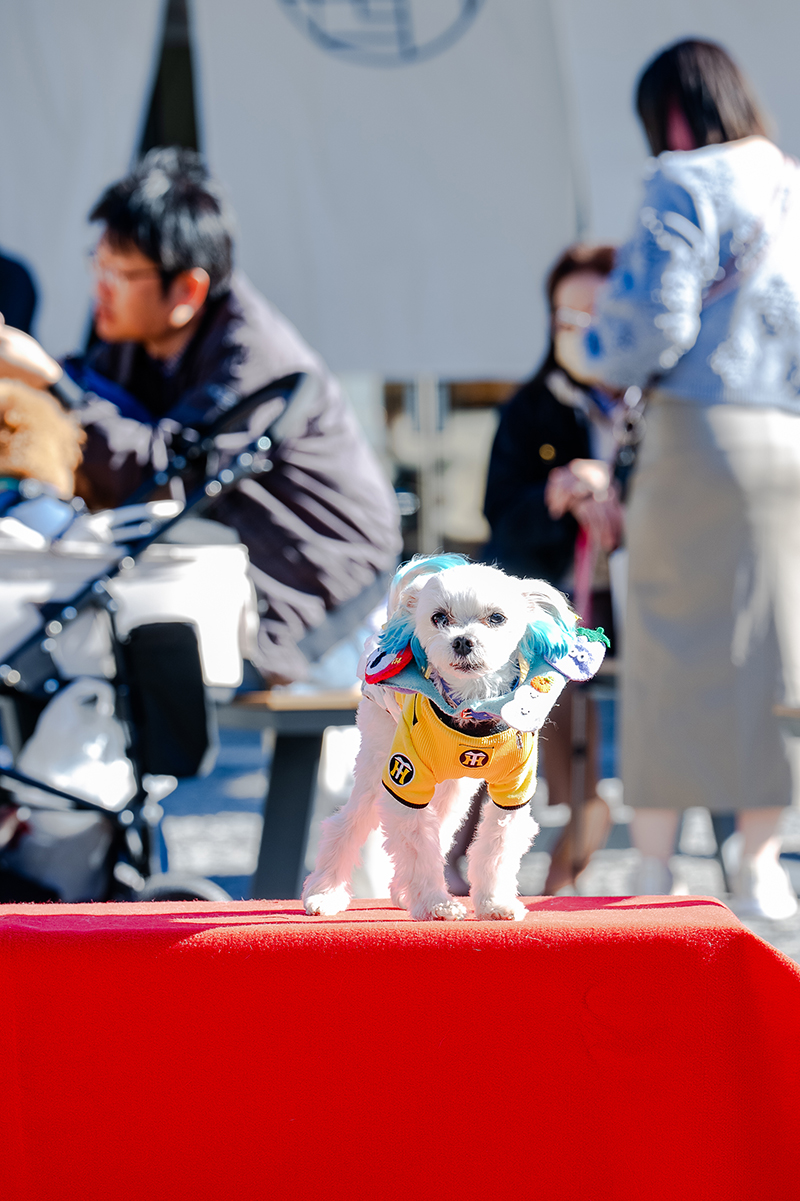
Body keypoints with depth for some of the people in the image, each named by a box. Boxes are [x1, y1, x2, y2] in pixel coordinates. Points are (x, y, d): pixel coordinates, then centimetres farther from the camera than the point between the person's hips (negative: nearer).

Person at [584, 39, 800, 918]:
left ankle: (654, 877, 2)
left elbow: (654, 324, -13)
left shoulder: (687, 185, -6)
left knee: (674, 654, 0)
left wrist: (611, 356, 6)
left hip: (704, 437, -6)